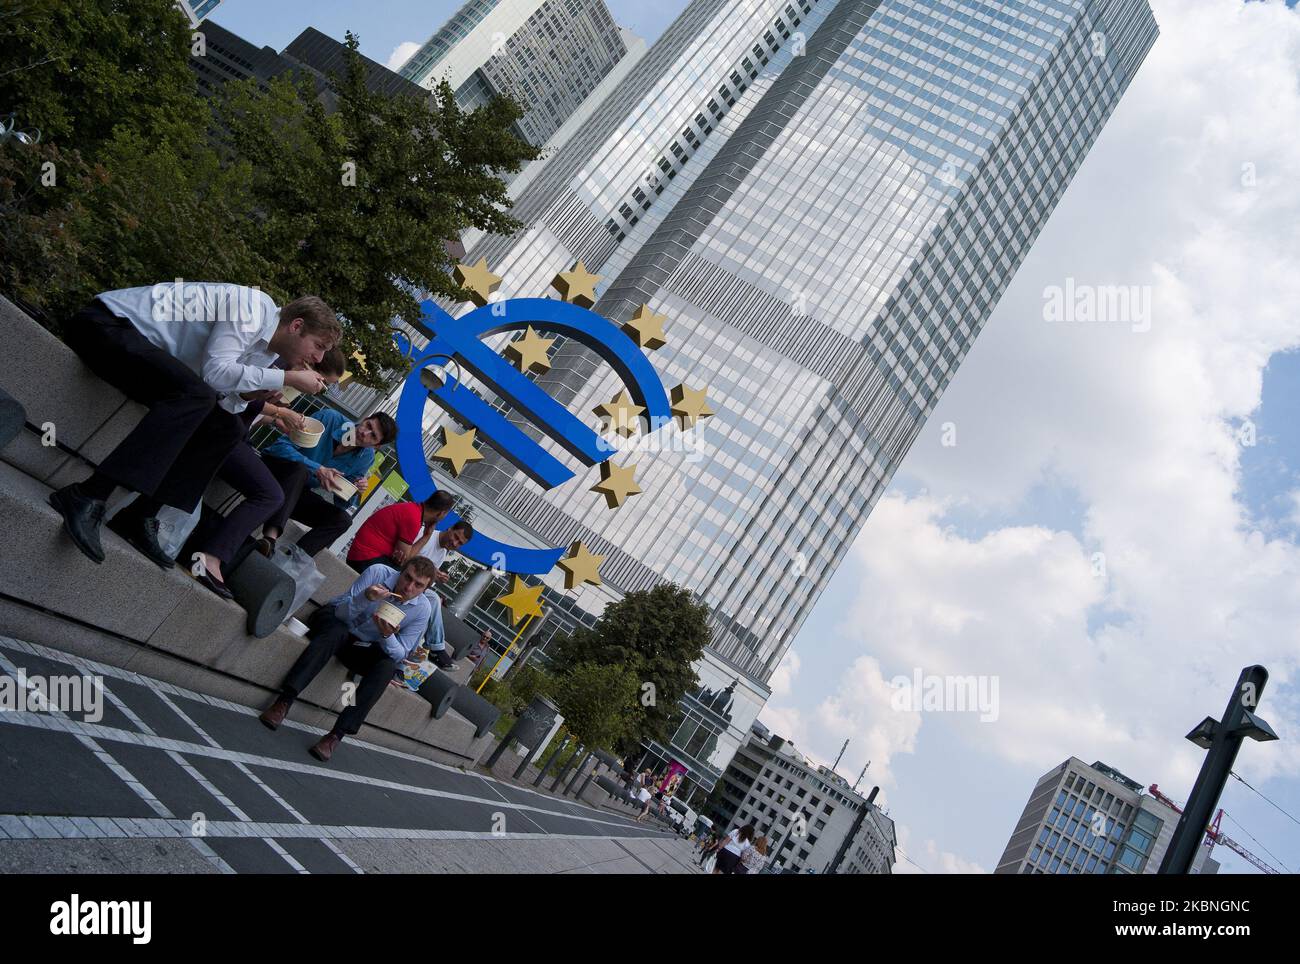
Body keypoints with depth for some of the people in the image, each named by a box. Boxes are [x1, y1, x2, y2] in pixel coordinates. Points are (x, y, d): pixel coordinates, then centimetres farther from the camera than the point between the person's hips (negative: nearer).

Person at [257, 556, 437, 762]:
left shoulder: (422, 609, -14)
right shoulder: (378, 572, -19)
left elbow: (401, 655, -12)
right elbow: (342, 613, -19)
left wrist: (388, 636, -34)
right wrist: (366, 598, -39)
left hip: (365, 648, 2)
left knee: (388, 666, -29)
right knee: (335, 633, -36)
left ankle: (337, 735, -33)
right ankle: (283, 702, -41)